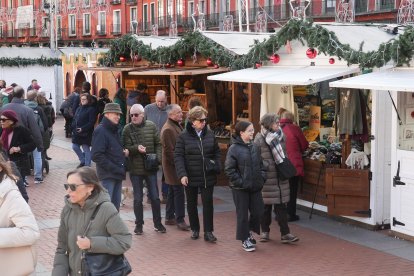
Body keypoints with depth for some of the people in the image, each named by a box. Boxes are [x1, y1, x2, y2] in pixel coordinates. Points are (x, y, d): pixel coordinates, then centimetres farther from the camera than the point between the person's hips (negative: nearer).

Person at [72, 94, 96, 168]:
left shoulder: (91, 109, -10)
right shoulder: (79, 109, 14)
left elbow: (91, 122, -17)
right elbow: (74, 119, 17)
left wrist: (83, 129, -23)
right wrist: (73, 128, 2)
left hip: (86, 134, -8)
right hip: (77, 132, 8)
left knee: (86, 149, -1)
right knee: (74, 147, 12)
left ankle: (87, 165, 9)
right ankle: (83, 161, 29)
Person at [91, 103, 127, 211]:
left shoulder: (115, 130, 16)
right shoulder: (100, 131, -11)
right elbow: (97, 156, -17)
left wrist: (123, 152, 5)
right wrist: (115, 169, -18)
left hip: (118, 174, 8)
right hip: (107, 175, -8)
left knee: (115, 205, 12)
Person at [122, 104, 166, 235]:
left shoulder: (151, 126, -1)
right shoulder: (127, 129, -5)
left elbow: (158, 144, 4)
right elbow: (126, 148, -8)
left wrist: (158, 157, -10)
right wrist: (136, 148, -27)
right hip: (135, 169, -1)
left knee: (155, 197, 8)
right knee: (138, 199, 8)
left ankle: (157, 223, 22)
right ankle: (139, 224, 21)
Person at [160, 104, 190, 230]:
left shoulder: (177, 126, 14)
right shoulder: (168, 130, -19)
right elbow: (169, 151, -22)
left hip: (176, 166, 10)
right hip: (173, 167, -10)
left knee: (173, 192, 15)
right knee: (179, 192, -7)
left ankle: (169, 217, 24)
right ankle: (180, 220, -1)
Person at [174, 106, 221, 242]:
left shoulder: (210, 134, 2)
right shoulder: (183, 136, -8)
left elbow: (217, 152, 10)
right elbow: (178, 156, -10)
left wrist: (217, 167, -4)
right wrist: (182, 174, -19)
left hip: (208, 176, 2)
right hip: (191, 177, -2)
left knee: (208, 203, 1)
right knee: (192, 203, 12)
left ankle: (208, 232, 7)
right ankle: (194, 229, 28)